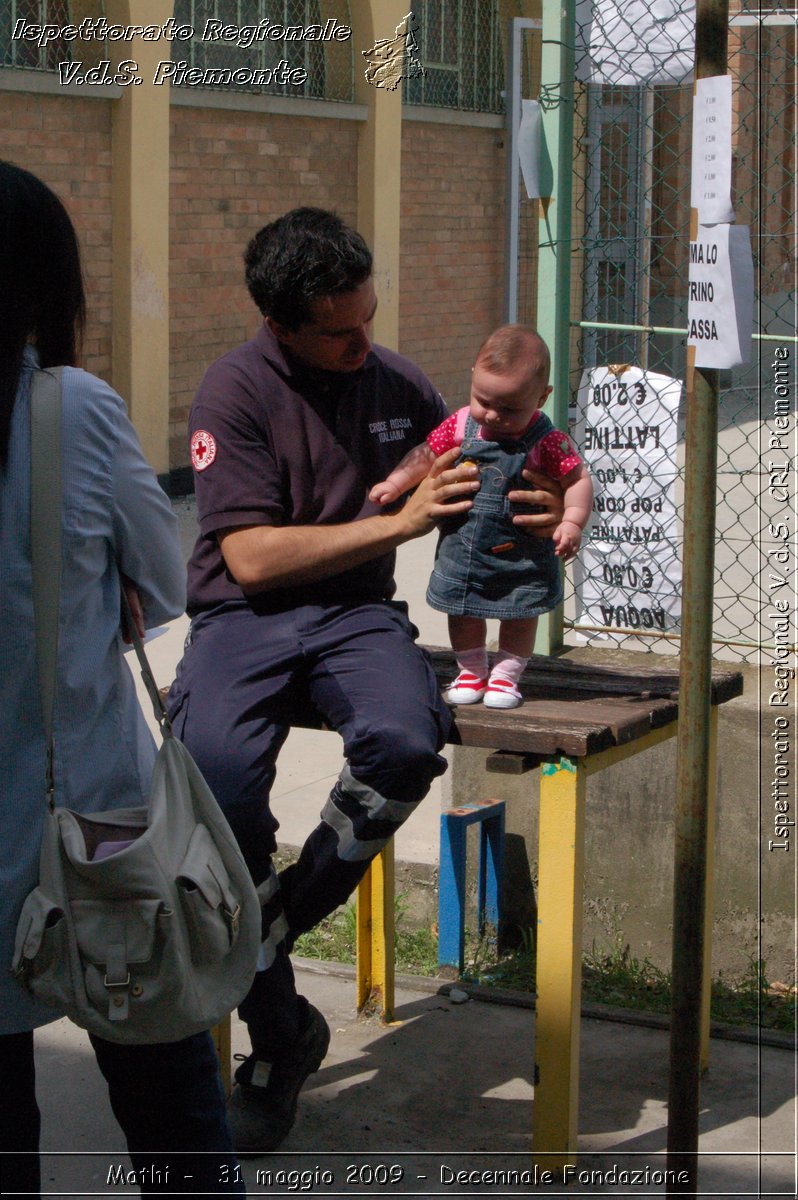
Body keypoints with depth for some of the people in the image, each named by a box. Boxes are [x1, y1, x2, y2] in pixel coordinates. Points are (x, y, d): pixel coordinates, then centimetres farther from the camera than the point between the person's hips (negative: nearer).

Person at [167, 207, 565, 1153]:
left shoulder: (395, 382, 10)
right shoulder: (236, 392, -6)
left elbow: (476, 480, 24)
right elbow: (253, 559, -13)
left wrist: (538, 510, -1)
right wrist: (399, 522, -14)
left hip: (356, 614, 3)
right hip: (245, 619, -3)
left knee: (405, 746, -32)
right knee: (217, 776, -32)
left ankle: (277, 925, -6)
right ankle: (280, 1036, -12)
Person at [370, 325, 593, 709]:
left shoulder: (546, 442, -19)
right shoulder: (461, 425, -8)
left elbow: (578, 480, -16)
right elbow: (426, 455, 4)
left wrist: (572, 521, -30)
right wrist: (394, 484, -4)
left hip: (522, 555, -3)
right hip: (462, 546, 3)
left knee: (519, 613, 10)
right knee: (462, 612, 14)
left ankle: (506, 674, 29)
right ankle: (472, 670, 33)